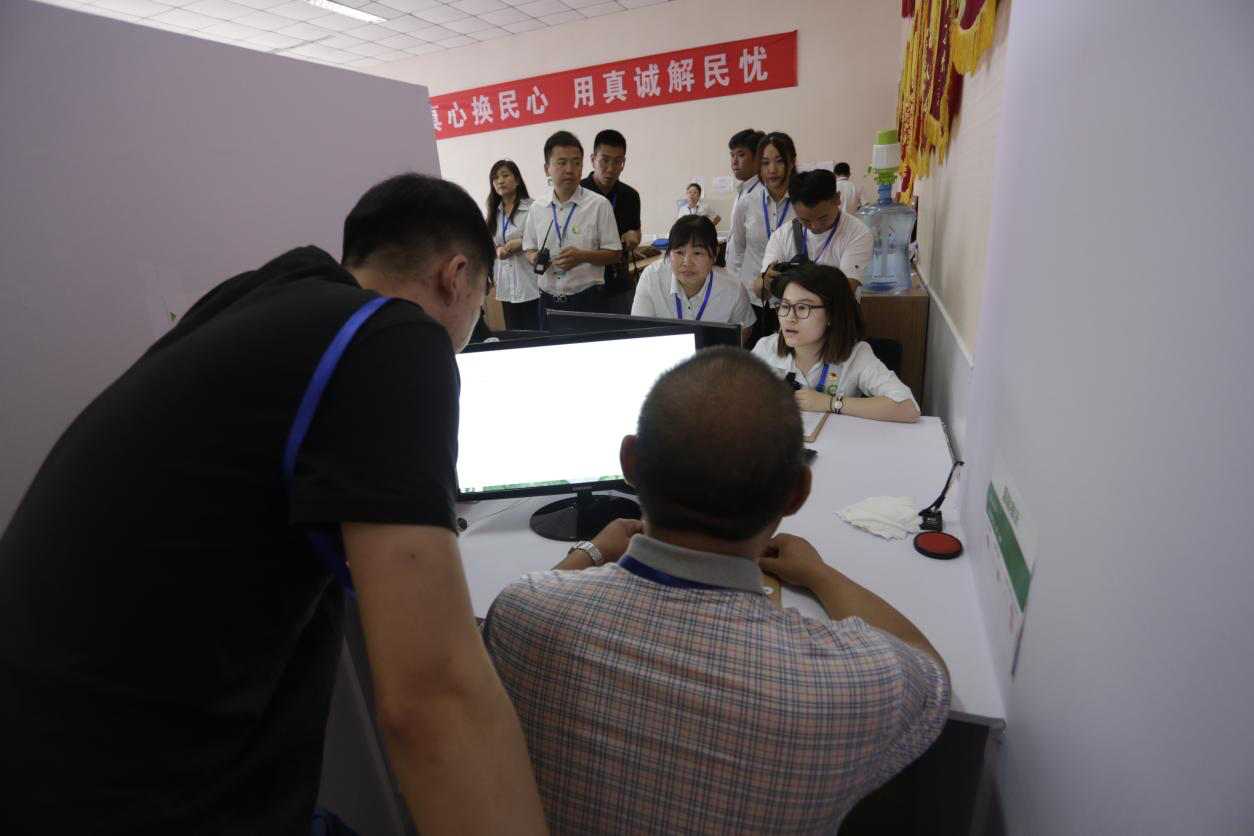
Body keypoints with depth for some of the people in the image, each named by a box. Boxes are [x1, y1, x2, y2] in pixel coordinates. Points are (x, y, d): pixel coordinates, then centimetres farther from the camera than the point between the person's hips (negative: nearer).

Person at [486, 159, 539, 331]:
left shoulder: (533, 207, -8)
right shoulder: (494, 212, 14)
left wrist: (521, 243, -17)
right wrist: (497, 249, 0)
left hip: (530, 283, -6)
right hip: (506, 285, 6)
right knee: (513, 334, 10)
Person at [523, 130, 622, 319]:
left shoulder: (599, 204, -5)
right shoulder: (537, 208, 6)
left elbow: (614, 254, -3)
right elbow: (529, 249, 16)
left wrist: (583, 256, -20)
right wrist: (534, 258, -7)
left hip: (587, 300, -3)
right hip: (549, 301, 3)